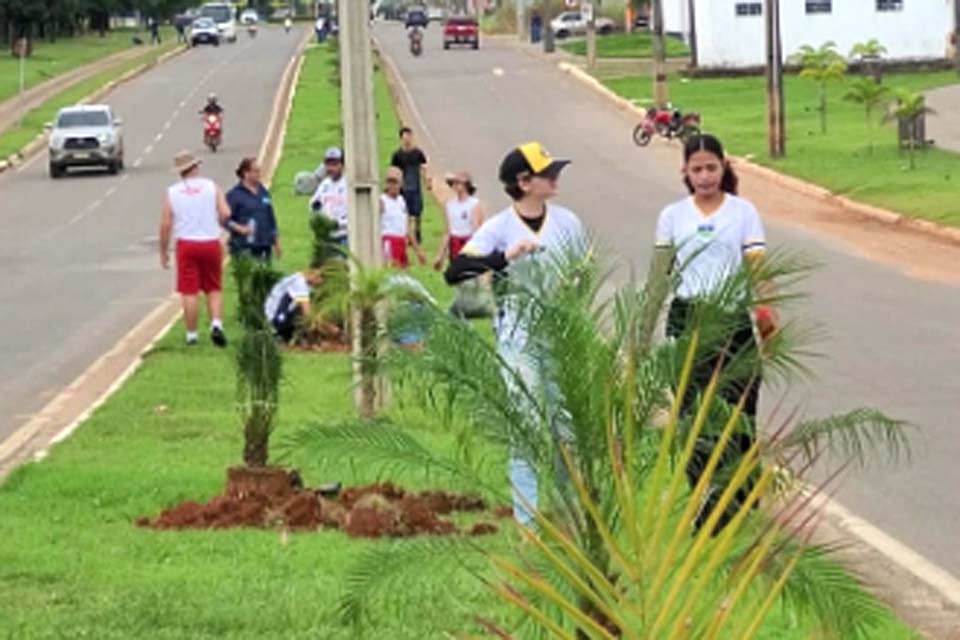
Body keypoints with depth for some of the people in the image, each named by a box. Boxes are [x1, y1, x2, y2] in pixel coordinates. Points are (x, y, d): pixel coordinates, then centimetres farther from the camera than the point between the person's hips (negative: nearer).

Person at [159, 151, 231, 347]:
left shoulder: (172, 192, 0)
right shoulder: (211, 187, 0)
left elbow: (165, 224, -3)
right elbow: (225, 214, -9)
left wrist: (163, 251, 6)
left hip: (186, 244, 0)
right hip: (211, 243, 0)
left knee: (189, 292, 4)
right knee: (214, 289, 11)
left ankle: (191, 334, 7)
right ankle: (216, 323, -9)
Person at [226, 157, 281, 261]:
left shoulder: (263, 192, 14)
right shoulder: (234, 195, -5)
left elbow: (271, 218, 19)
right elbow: (226, 219, -9)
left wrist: (276, 242, 19)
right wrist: (239, 228, -26)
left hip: (264, 246, 7)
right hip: (244, 247, -7)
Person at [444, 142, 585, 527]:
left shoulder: (566, 222, 4)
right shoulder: (498, 228, -8)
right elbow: (454, 272, -20)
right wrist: (507, 256, -30)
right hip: (518, 336, -3)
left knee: (569, 423, 6)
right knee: (525, 427, -3)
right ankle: (529, 519, 4)